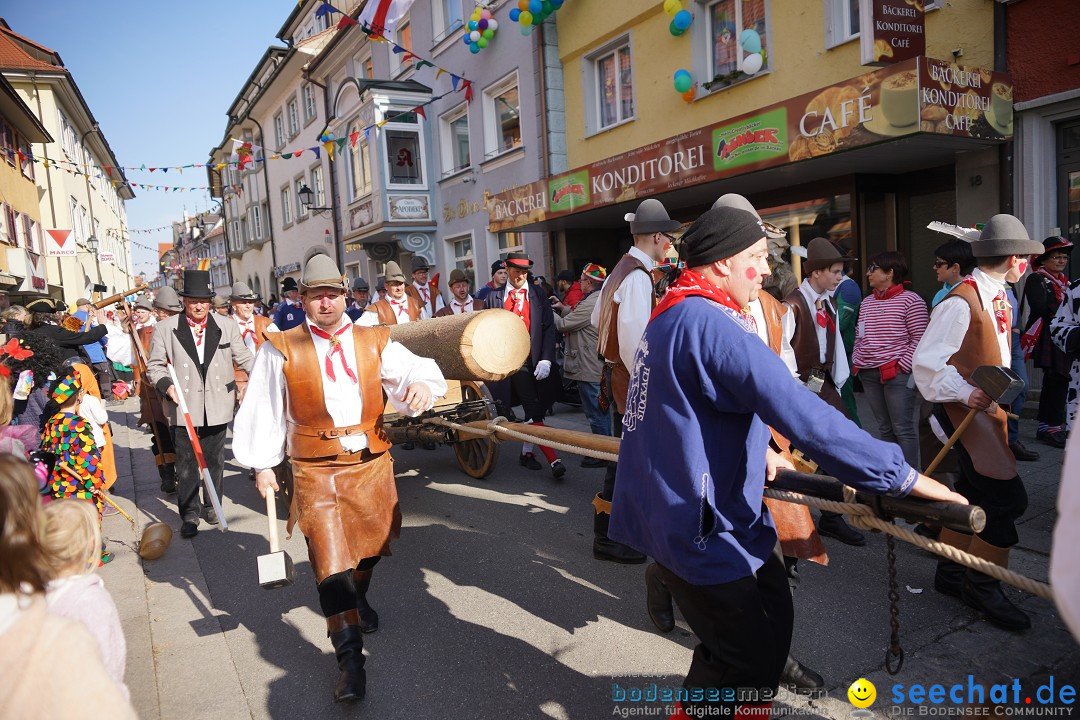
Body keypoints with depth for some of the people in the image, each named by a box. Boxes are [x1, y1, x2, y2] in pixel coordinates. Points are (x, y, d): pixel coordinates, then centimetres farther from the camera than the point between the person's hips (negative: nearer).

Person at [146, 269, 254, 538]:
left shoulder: (227, 325, 2)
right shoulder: (165, 328, -1)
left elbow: (244, 357, 4)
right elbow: (155, 365, 4)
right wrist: (166, 385, -14)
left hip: (217, 406, 1)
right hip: (183, 407, -1)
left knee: (214, 459, 13)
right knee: (186, 462, 4)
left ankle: (211, 505, 29)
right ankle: (189, 514, 15)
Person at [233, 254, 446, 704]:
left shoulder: (374, 342, 3)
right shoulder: (281, 350, -2)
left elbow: (412, 370, -10)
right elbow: (264, 410, 2)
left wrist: (421, 384, -33)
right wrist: (263, 465, 1)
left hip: (372, 463, 3)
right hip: (316, 469, -3)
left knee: (370, 541, 19)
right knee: (329, 554, -9)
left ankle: (357, 599, 52)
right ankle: (350, 659, -1)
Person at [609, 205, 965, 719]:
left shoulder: (672, 315, 10)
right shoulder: (709, 323, -24)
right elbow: (803, 415, -29)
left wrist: (757, 450, 16)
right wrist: (903, 477, -24)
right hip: (699, 524, -10)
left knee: (771, 614, 24)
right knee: (747, 661, 4)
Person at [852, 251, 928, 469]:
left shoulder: (910, 301, -5)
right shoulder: (867, 302, 15)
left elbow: (920, 339, -8)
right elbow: (859, 337, 20)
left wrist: (902, 366, -14)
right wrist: (857, 361, 8)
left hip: (898, 373, -6)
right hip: (869, 375, 6)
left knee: (904, 429, -4)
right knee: (884, 428, 12)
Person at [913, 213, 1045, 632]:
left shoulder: (999, 298, 12)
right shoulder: (960, 302, -18)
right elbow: (926, 362, -21)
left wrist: (997, 393, 14)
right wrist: (965, 394, -29)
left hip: (986, 408, 10)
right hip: (964, 410, -10)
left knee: (973, 494, 14)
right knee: (1007, 497, -12)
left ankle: (950, 573, 28)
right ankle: (982, 586, 5)